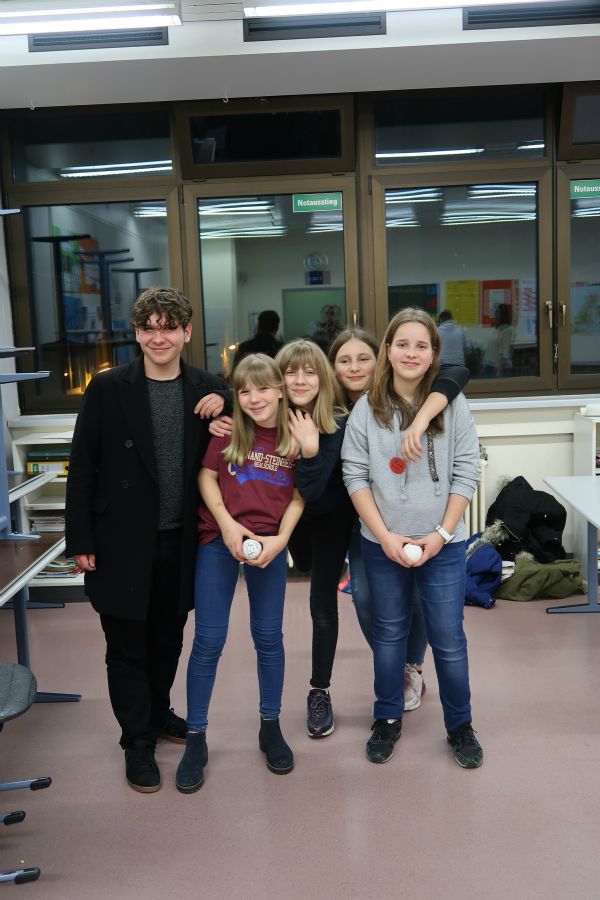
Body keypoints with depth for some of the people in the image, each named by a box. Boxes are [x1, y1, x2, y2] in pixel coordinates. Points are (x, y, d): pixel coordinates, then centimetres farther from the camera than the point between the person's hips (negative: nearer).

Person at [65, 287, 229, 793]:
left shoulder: (208, 389, -1)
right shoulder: (108, 388, -8)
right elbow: (83, 468, -6)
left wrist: (225, 404, -13)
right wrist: (81, 541, -8)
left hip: (180, 541, 3)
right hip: (123, 543, -3)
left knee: (168, 640, 19)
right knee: (127, 647, 9)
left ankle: (157, 714, 43)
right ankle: (138, 741, 27)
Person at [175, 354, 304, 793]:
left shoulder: (295, 434, -2)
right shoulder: (228, 428, -4)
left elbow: (297, 496, 1)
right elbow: (207, 477, -1)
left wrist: (280, 539, -11)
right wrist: (227, 525, -12)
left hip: (270, 544, 1)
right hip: (220, 540, -1)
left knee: (269, 636, 12)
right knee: (208, 640, 3)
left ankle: (271, 727, 30)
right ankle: (196, 738, 18)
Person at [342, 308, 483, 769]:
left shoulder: (452, 404, -3)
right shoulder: (367, 409, -2)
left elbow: (467, 473, -4)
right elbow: (355, 475, -3)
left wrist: (441, 534, -10)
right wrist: (385, 536, -10)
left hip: (443, 544, -1)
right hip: (383, 545, 1)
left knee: (449, 639, 5)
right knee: (389, 633, 14)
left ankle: (460, 725, 26)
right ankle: (388, 719, 32)